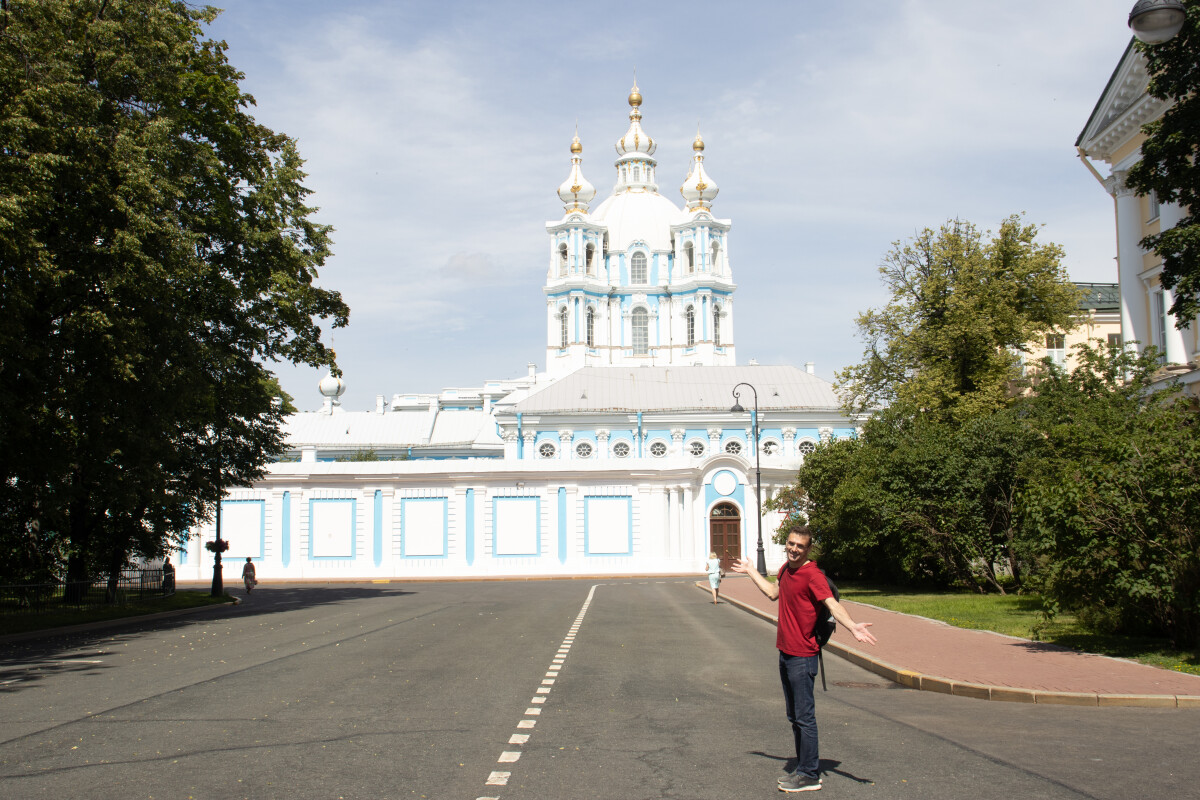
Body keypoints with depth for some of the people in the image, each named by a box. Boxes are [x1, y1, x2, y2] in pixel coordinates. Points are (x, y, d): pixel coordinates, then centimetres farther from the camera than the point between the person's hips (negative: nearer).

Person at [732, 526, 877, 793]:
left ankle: (810, 775, 7)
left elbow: (833, 604, -29)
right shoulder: (786, 569, 10)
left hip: (802, 657, -9)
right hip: (785, 651, 9)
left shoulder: (813, 575, -16)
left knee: (804, 717, -2)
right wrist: (751, 571, 40)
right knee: (794, 717, 18)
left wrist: (852, 627, -46)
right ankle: (803, 768, 30)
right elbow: (773, 593, 29)